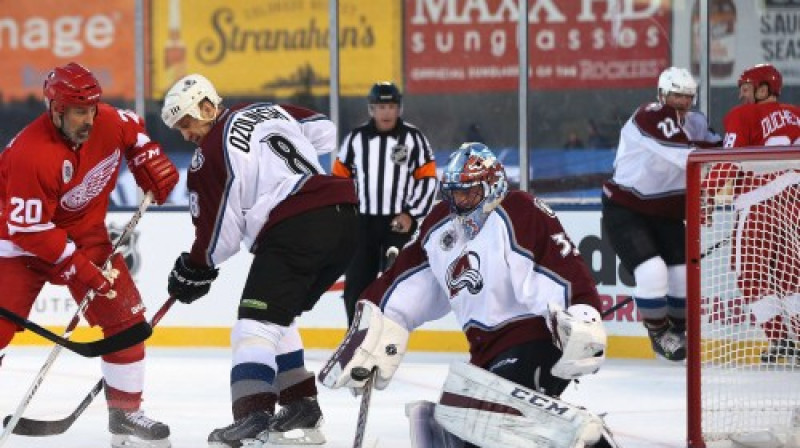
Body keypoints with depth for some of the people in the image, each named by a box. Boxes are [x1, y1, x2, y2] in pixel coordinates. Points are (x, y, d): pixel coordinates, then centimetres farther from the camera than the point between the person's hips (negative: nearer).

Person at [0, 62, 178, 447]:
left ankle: (126, 413, 9)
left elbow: (132, 130, 14)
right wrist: (79, 267, -29)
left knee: (126, 317, -2)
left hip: (85, 232, 6)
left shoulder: (108, 123, -14)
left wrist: (151, 163, 0)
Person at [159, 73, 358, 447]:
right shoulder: (270, 111, 20)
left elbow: (218, 235, 3)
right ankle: (301, 408, 19)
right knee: (277, 317, 21)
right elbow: (326, 133, 25)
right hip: (344, 217, 8)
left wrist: (193, 272, 20)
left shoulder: (210, 154, 1)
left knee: (256, 322, -7)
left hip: (295, 230, -8)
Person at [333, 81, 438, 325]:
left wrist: (411, 214, -9)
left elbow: (428, 180, -2)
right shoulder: (356, 138, 3)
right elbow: (340, 177, 10)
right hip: (363, 222, 2)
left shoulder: (413, 138, -3)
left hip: (399, 223, -2)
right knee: (356, 284, 2)